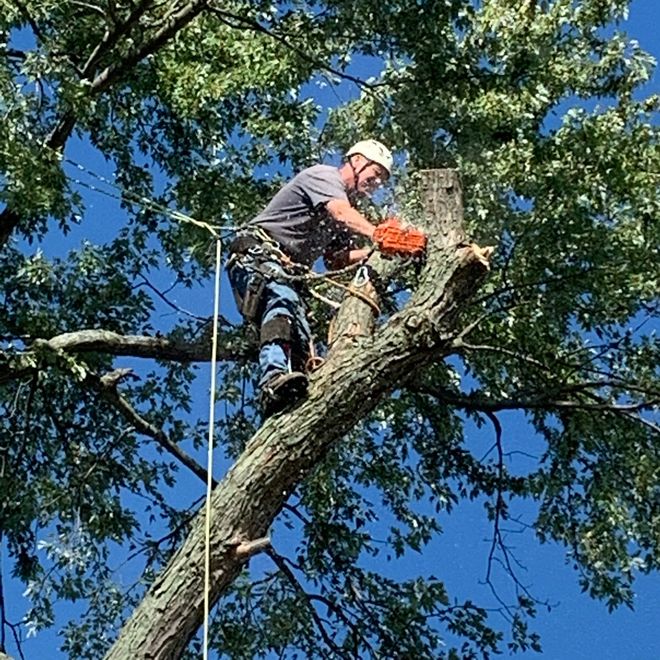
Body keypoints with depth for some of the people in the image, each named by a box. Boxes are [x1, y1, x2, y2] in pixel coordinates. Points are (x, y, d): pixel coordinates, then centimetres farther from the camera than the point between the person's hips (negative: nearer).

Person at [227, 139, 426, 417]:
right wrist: (380, 236, -39)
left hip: (286, 273, 10)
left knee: (301, 344, -8)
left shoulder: (345, 206, 27)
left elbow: (335, 259, 17)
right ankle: (275, 378, -59)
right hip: (257, 256, -10)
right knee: (281, 302, -37)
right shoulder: (324, 175, 0)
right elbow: (341, 214, -22)